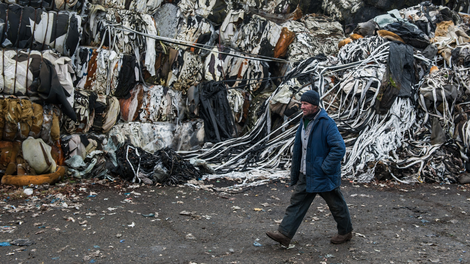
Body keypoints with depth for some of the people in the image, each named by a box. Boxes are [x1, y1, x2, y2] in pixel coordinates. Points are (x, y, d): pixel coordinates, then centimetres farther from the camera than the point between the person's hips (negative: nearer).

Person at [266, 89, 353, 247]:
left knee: (336, 205, 11)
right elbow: (298, 148, 16)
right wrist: (295, 173, 15)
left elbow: (339, 148, -24)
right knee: (297, 203, 5)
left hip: (323, 177, -8)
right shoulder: (304, 121, 7)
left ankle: (346, 232, 31)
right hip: (305, 175, 8)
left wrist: (325, 168, -22)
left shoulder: (327, 123, -20)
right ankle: (284, 234, 7)